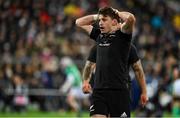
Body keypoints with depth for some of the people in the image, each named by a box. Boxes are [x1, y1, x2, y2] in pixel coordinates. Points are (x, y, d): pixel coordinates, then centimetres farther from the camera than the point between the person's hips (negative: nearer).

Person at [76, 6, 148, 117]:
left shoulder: (122, 35, -3)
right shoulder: (99, 35, 14)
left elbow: (131, 18, -23)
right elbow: (79, 22, 27)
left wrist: (117, 13, -4)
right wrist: (97, 16, 16)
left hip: (119, 91, -5)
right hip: (99, 91, 5)